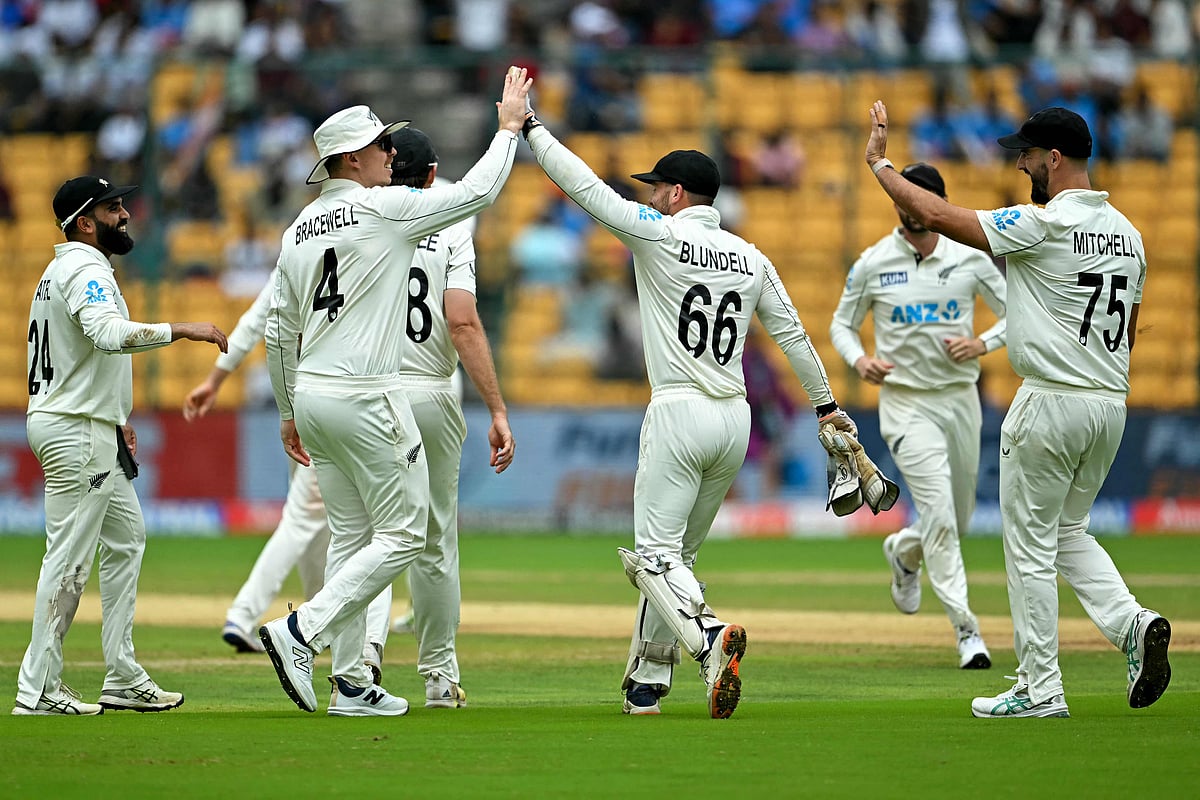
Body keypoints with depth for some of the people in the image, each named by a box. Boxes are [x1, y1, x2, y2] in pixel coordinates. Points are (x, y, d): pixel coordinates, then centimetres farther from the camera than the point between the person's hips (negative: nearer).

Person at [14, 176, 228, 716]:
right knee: (70, 557, -8)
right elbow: (110, 333, -35)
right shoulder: (87, 271, -16)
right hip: (78, 433, -11)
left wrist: (111, 418, 25)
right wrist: (182, 330, -35)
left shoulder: (59, 272, 17)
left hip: (84, 429, 11)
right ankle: (39, 689, -6)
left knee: (125, 540, 14)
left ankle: (124, 679, 15)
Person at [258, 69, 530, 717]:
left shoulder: (300, 228, 12)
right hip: (366, 397, -8)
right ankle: (302, 632, -13)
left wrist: (289, 412, 23)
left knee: (351, 535, 13)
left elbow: (279, 332, 15)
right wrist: (509, 126, 9)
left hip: (312, 395, 8)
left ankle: (352, 685, 12)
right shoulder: (386, 208, -11)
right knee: (402, 534, -1)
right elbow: (477, 192, -5)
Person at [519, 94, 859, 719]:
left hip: (679, 414, -7)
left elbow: (585, 186, -7)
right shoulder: (751, 259, 13)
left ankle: (708, 637, -35)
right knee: (677, 553, 15)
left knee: (656, 554, -8)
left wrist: (530, 127, 3)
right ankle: (647, 682, 16)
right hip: (735, 418, 7)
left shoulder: (661, 235, -6)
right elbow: (791, 333, 17)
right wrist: (825, 404, 26)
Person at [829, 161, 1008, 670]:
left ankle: (903, 552, 47)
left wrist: (983, 344, -12)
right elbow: (842, 324, 8)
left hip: (960, 399, 3)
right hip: (906, 404, -3)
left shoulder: (969, 260, 0)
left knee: (958, 520, 14)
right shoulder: (873, 265, -3)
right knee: (939, 513, -17)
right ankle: (966, 630, -14)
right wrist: (858, 359, -13)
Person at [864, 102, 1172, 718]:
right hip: (1111, 406, 8)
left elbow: (939, 216, -17)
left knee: (1031, 545, 2)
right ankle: (1131, 625, -2)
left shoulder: (1045, 224, -16)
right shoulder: (1125, 232, 9)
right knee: (1069, 531, 21)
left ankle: (1040, 689, 4)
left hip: (1050, 404, -8)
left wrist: (879, 163, -5)